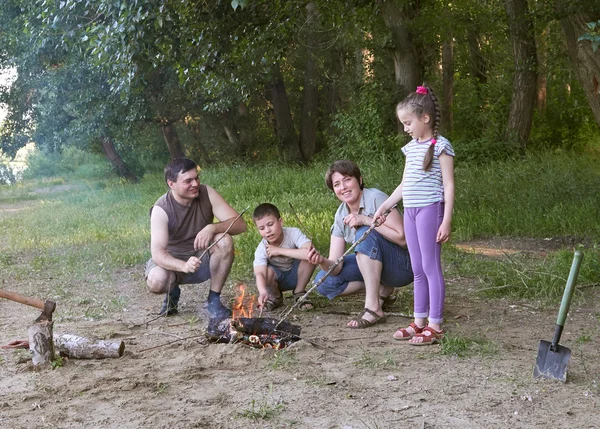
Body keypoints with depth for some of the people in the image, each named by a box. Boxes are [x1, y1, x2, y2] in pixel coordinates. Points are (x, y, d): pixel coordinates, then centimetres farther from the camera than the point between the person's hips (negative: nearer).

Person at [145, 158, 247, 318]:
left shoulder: (206, 193, -16)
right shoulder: (161, 209, -22)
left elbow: (240, 224, -20)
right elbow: (157, 252, -30)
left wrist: (212, 228, -40)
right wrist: (184, 266, -50)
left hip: (202, 257, 2)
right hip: (173, 262, -2)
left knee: (225, 240, -29)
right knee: (156, 282, -34)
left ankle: (214, 300, -13)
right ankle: (172, 291, 5)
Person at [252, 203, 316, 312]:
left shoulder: (293, 233, -25)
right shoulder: (262, 249, -22)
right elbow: (259, 273, -35)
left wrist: (280, 250, -36)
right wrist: (263, 291, -58)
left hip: (296, 275, 0)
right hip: (278, 279, 0)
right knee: (267, 271, -34)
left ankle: (299, 293, -5)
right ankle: (276, 297, 1)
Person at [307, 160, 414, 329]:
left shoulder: (376, 198, -17)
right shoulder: (341, 215, 0)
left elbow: (402, 238, -25)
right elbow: (336, 267, -6)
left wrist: (367, 220, -30)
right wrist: (322, 261, -29)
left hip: (404, 265, -7)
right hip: (373, 266, 7)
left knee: (365, 233, -32)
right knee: (324, 282, -7)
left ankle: (373, 308, -29)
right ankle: (382, 290, 2)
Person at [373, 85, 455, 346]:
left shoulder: (440, 146, -8)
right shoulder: (411, 147, 14)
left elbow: (448, 185, -11)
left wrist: (447, 220, -16)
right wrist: (384, 207, 21)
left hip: (430, 209, -8)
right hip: (410, 211, 8)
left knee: (431, 267, -4)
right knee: (418, 269, 12)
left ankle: (435, 326, 2)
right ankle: (419, 321, 19)